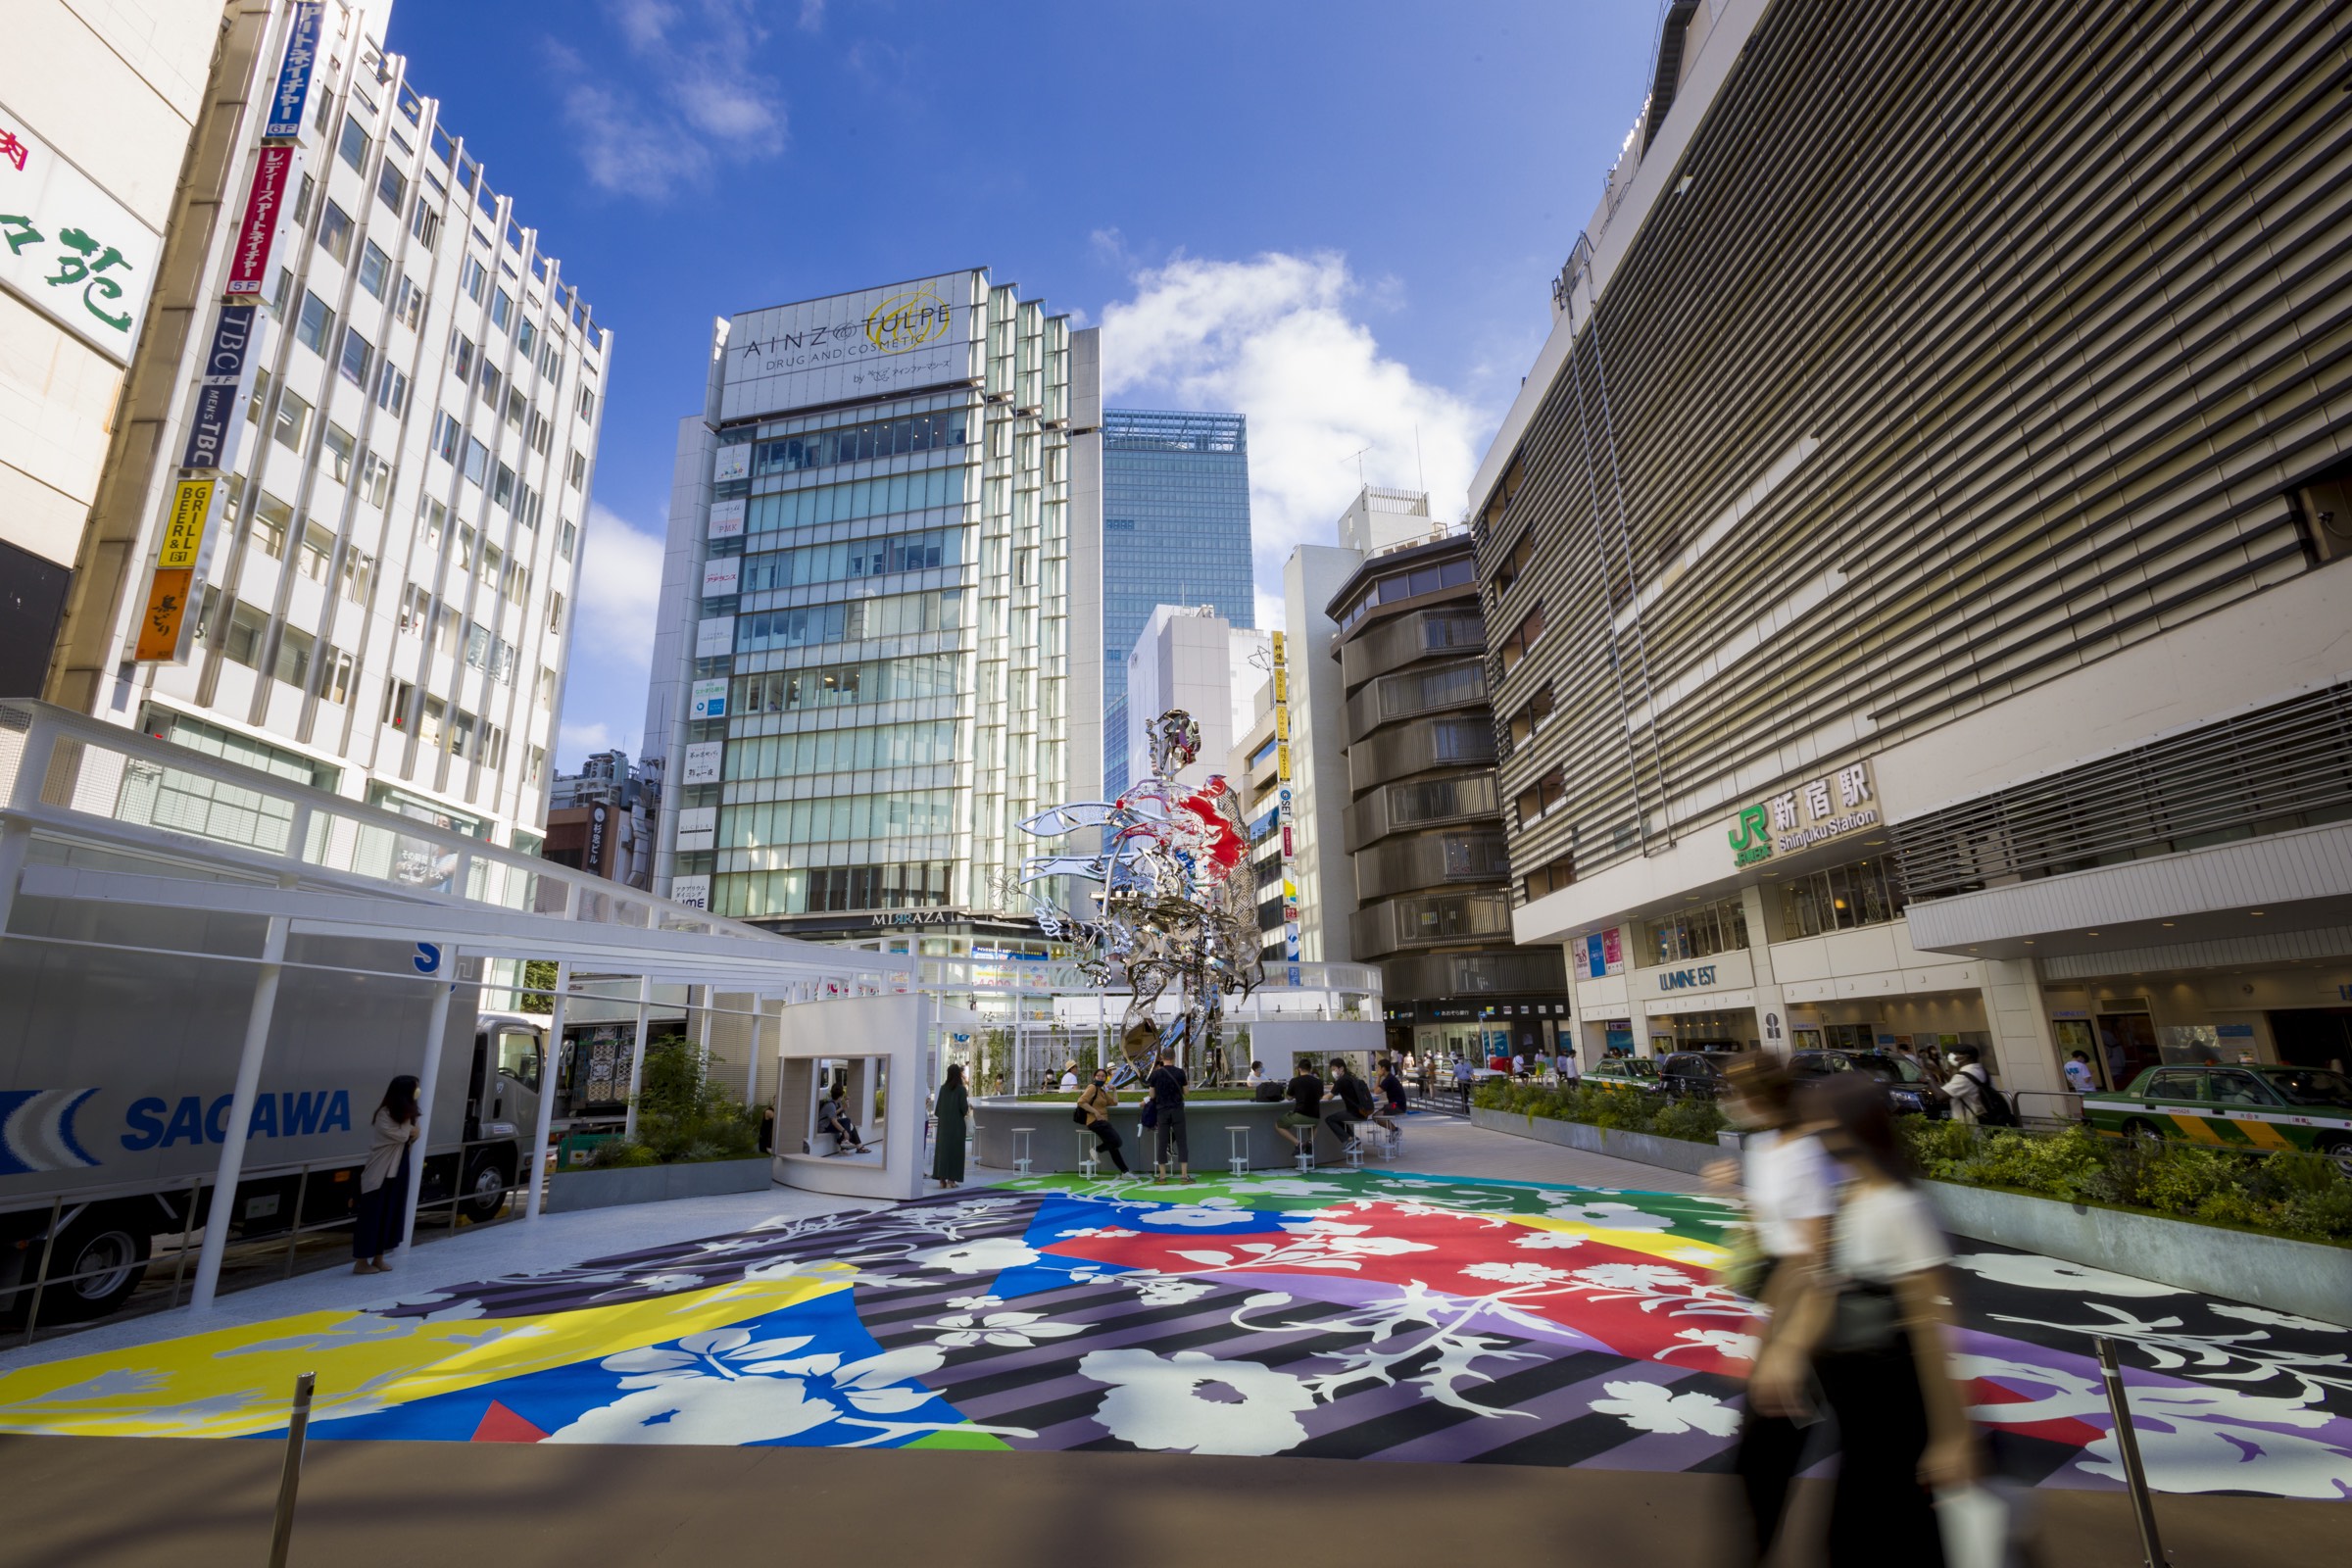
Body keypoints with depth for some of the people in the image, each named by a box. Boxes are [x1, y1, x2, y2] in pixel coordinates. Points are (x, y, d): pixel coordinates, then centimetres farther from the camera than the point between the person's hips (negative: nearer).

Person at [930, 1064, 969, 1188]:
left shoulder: (943, 1088, 1)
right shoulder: (960, 1089, -10)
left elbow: (937, 1108, 4)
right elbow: (964, 1108, -13)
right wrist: (968, 1106, 10)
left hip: (943, 1123, 4)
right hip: (956, 1124, -4)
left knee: (942, 1148, 9)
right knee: (955, 1149, 3)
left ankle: (942, 1179, 9)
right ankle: (951, 1179, 1)